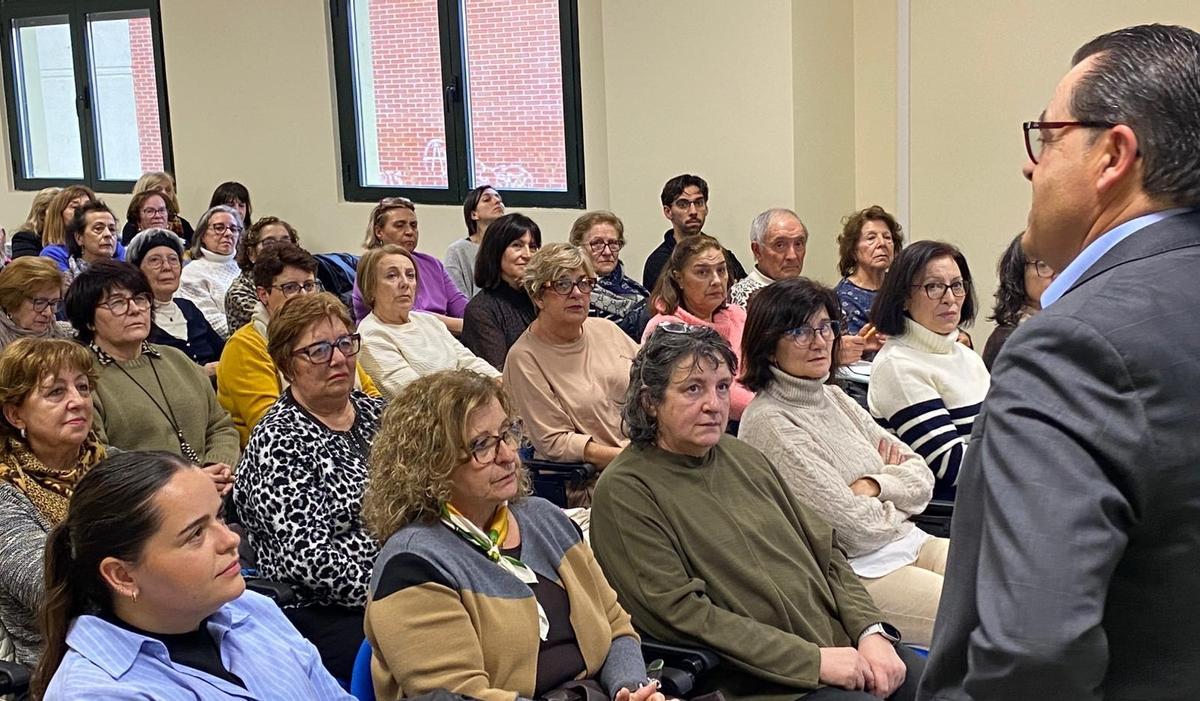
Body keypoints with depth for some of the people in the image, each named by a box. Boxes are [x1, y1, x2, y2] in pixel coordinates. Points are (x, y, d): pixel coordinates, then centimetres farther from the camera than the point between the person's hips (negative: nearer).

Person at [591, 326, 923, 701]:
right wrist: (813, 660, -15)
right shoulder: (623, 490, -8)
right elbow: (680, 612, -14)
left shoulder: (743, 456, 13)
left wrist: (872, 631, -2)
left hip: (842, 643, 7)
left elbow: (825, 550, 14)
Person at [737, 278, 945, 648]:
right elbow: (856, 526, -18)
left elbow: (922, 477, 10)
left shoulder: (833, 397, 12)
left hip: (909, 542, 9)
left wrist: (874, 484, -9)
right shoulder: (769, 423, -15)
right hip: (858, 571, -8)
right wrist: (895, 485, 1)